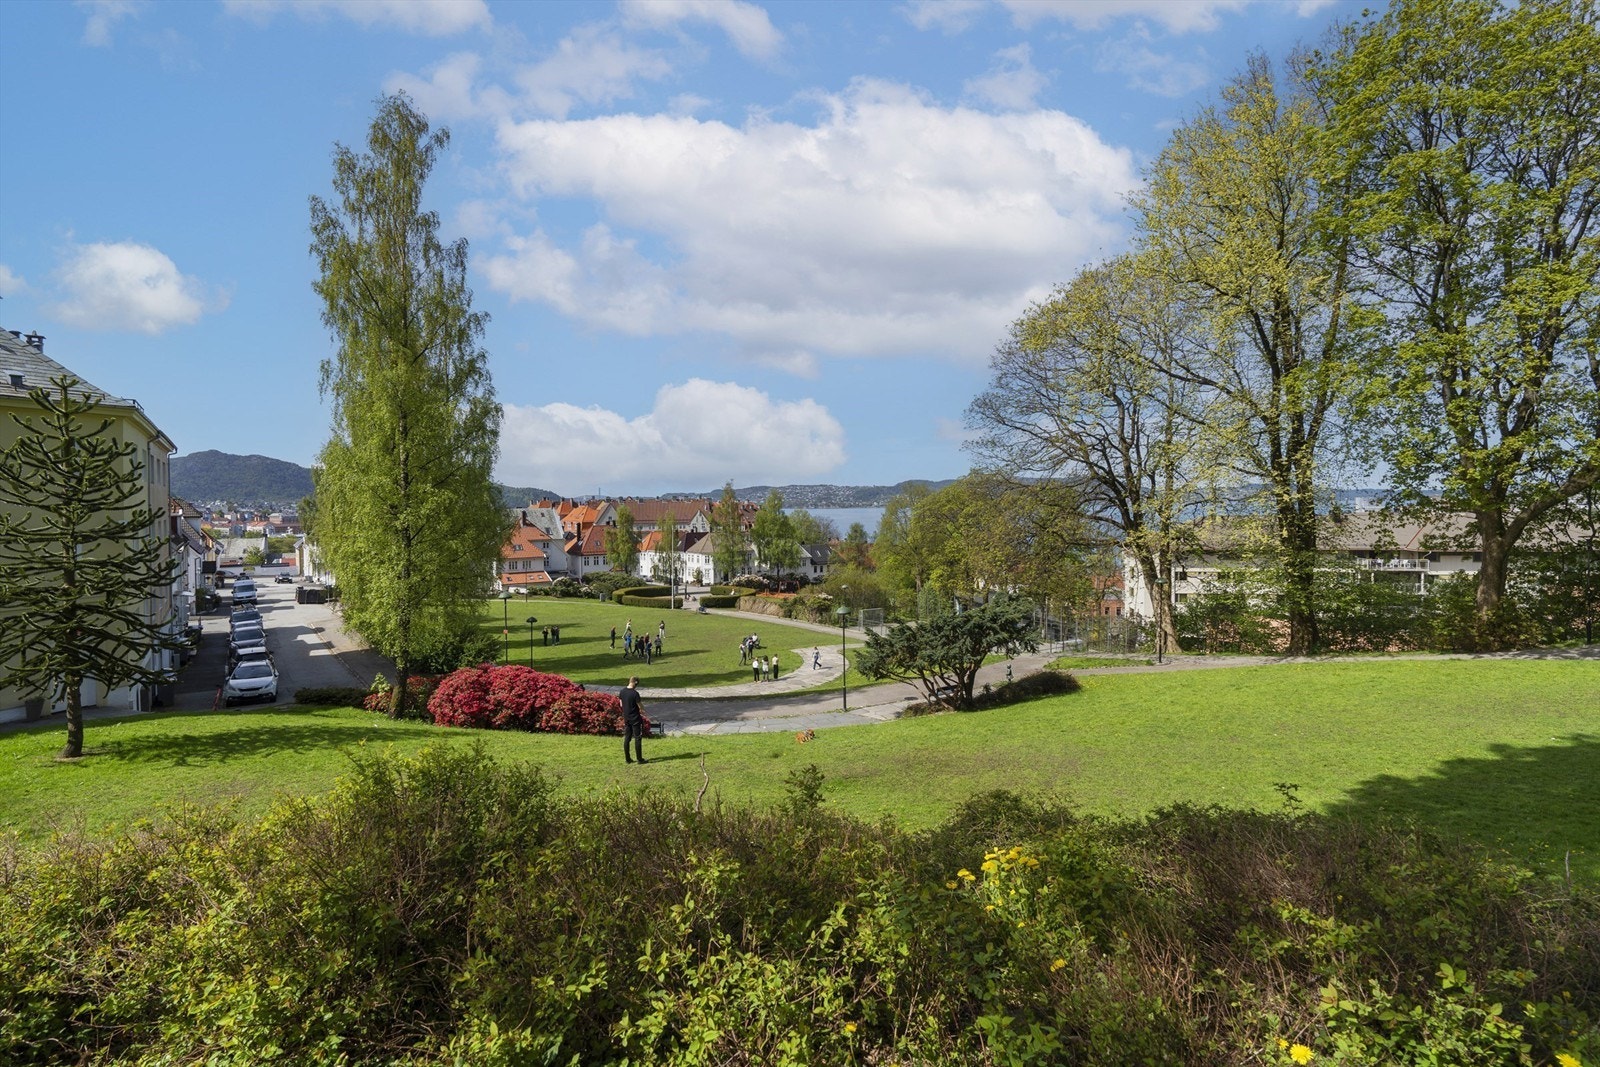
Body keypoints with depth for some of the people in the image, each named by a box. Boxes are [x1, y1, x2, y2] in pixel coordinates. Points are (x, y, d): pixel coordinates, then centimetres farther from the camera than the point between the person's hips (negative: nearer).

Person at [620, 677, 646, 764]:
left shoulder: (622, 691, -1)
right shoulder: (635, 693, -21)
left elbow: (621, 705, 10)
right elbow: (641, 707, -14)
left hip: (626, 718, 6)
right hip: (635, 718, -6)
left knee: (627, 738, 12)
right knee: (637, 738, 2)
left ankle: (627, 758, 16)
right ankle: (639, 759, 5)